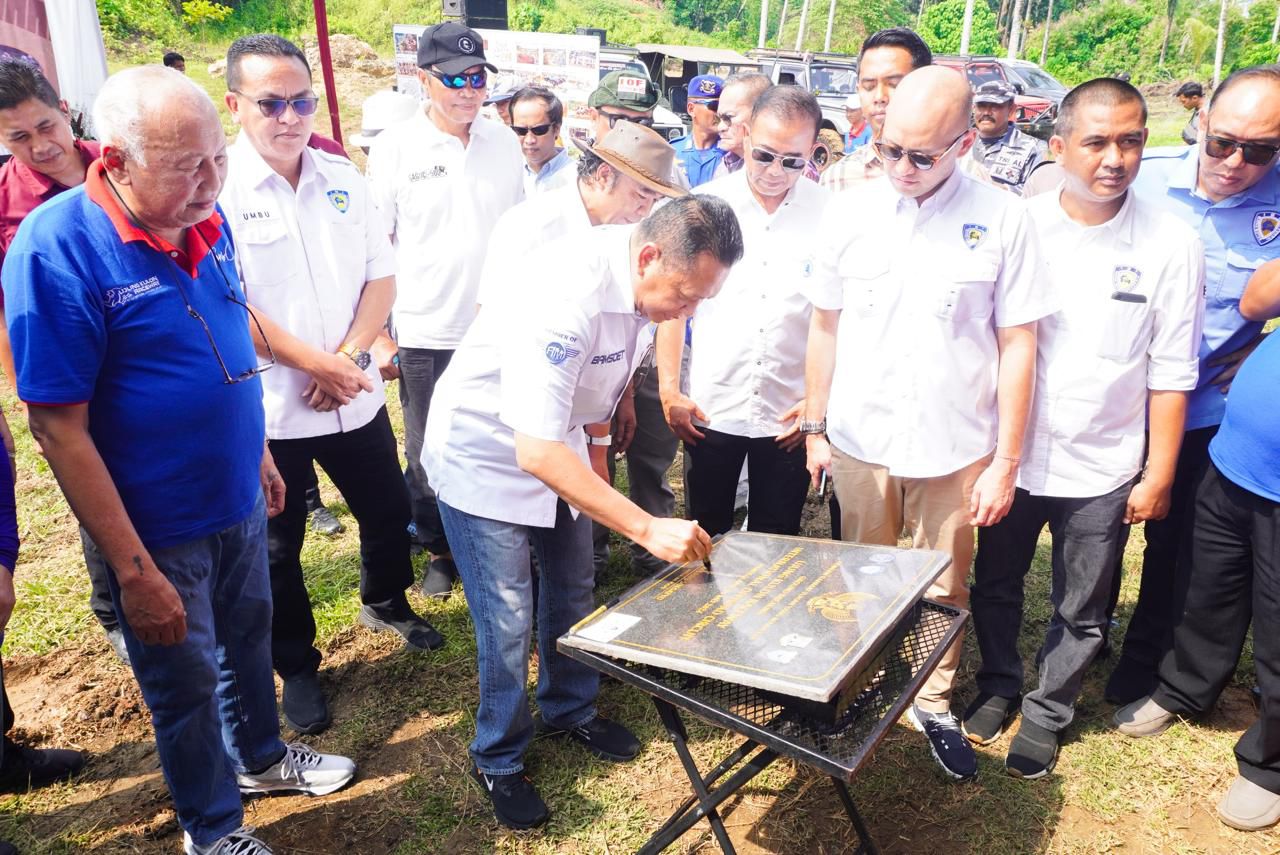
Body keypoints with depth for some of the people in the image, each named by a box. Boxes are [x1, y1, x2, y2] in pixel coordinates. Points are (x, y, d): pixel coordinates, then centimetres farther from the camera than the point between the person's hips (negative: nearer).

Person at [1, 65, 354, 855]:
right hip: (159, 530, -6)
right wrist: (133, 569, -21)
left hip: (239, 501, 6)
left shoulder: (205, 219, -4)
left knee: (249, 637, 25)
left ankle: (262, 755, 52)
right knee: (187, 681, 14)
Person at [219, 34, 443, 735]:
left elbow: (381, 277, 3)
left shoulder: (342, 178, 3)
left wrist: (346, 358, -11)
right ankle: (296, 668, 32)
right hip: (267, 407, -4)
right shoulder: (217, 187, -12)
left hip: (356, 395, 5)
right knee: (278, 547, 11)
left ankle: (384, 601, 48)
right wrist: (318, 364, -17)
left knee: (389, 512, 19)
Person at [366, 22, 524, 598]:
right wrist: (378, 335, -5)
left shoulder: (504, 143, 4)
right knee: (428, 455, 11)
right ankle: (439, 551, 30)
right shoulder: (395, 148, -3)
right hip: (425, 334, -2)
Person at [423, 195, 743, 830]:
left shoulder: (636, 276, -12)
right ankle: (497, 758, 24)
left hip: (559, 448, 8)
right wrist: (646, 527, -41)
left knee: (572, 593, 18)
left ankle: (569, 710, 42)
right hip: (486, 460, -7)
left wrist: (596, 453, 15)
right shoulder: (568, 295, -38)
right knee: (508, 621, 0)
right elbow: (536, 453, -41)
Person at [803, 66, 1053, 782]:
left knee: (945, 590, 13)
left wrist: (1006, 461, -5)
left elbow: (1018, 346, -5)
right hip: (860, 440, 2)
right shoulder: (851, 212, -2)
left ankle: (935, 704, 34)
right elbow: (825, 325, 5)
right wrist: (816, 427, 7)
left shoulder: (1002, 220, -8)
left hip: (955, 448, -1)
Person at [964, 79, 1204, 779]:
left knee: (1080, 612, 14)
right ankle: (999, 684, 43)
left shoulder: (1171, 243, -9)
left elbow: (1171, 374, -5)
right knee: (995, 585, 18)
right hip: (1011, 454, 1)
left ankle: (1047, 711, 37)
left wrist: (1158, 474, -4)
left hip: (1102, 469, -1)